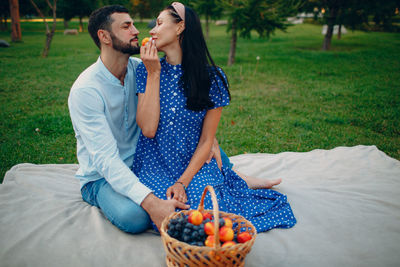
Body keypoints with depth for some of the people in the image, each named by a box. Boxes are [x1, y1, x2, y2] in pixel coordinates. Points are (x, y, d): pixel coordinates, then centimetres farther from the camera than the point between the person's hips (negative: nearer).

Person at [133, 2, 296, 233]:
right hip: (155, 166, 1)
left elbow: (206, 140, -3)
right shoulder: (145, 71, 0)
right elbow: (148, 130, -12)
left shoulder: (212, 77, -5)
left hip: (195, 165, 0)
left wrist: (183, 182, -15)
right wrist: (153, 73, -12)